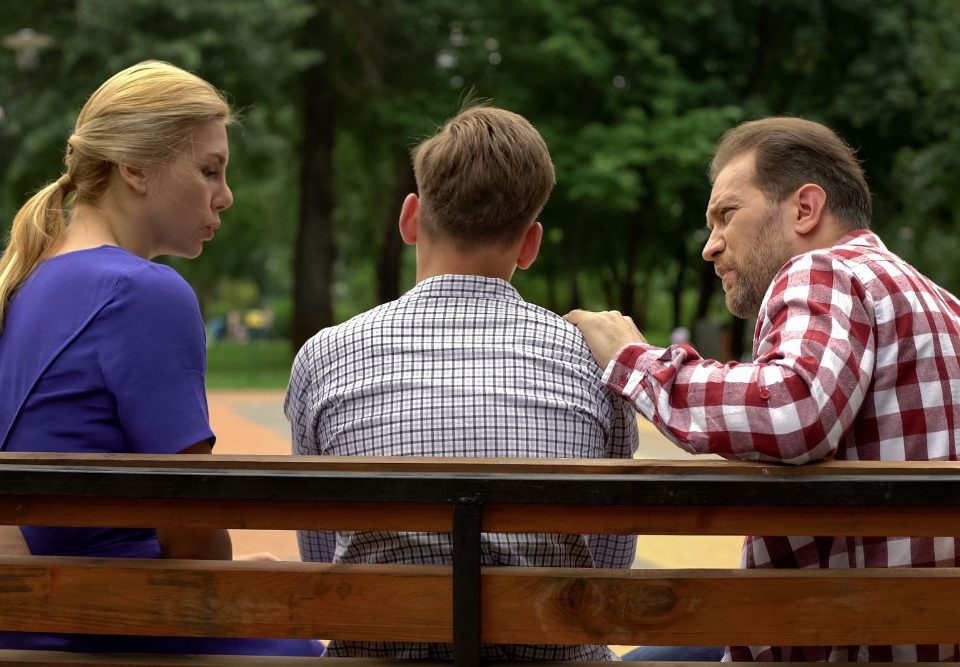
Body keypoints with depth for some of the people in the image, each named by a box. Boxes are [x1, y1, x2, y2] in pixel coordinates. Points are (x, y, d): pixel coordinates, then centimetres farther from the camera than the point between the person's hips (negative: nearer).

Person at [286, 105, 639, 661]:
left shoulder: (325, 357, -1)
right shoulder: (591, 357, -1)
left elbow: (322, 560, 7)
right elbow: (610, 566, 6)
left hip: (381, 653, 0)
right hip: (556, 654, 0)